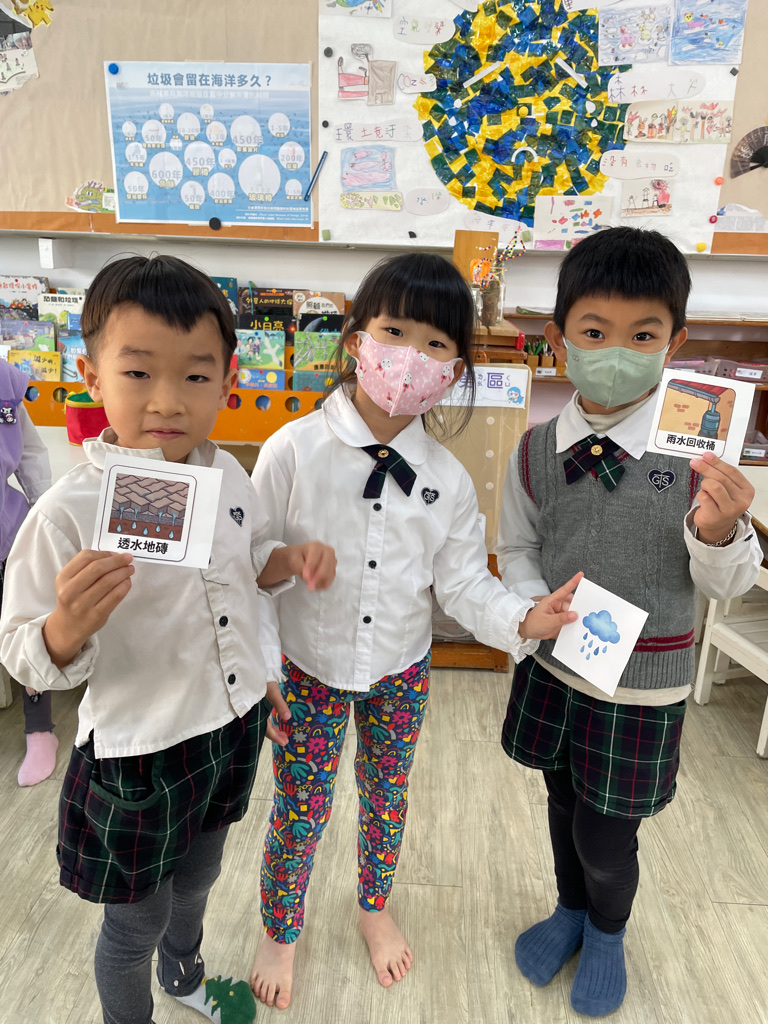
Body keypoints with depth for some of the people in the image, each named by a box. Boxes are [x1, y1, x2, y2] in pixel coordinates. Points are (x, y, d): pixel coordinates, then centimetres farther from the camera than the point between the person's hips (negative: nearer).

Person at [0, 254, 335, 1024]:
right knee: (134, 926, 21)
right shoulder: (68, 513, -25)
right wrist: (70, 626, -40)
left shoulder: (227, 475, -7)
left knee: (198, 878, 33)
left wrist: (291, 560, -10)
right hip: (137, 755, -5)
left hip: (232, 729, 6)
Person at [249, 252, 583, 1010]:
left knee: (388, 796, 22)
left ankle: (375, 907, 54)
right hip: (307, 666, -2)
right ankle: (279, 934, 45)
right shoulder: (294, 450, -18)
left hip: (400, 671, 3)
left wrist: (523, 619, -22)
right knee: (299, 807, 13)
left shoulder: (448, 479, -10)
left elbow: (462, 583, -5)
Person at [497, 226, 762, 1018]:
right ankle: (571, 910, 57)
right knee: (564, 807, 25)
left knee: (606, 839, 12)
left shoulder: (695, 452, -16)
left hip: (641, 684, -2)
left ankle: (607, 932, 49)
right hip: (552, 667, 3)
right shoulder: (536, 450, -9)